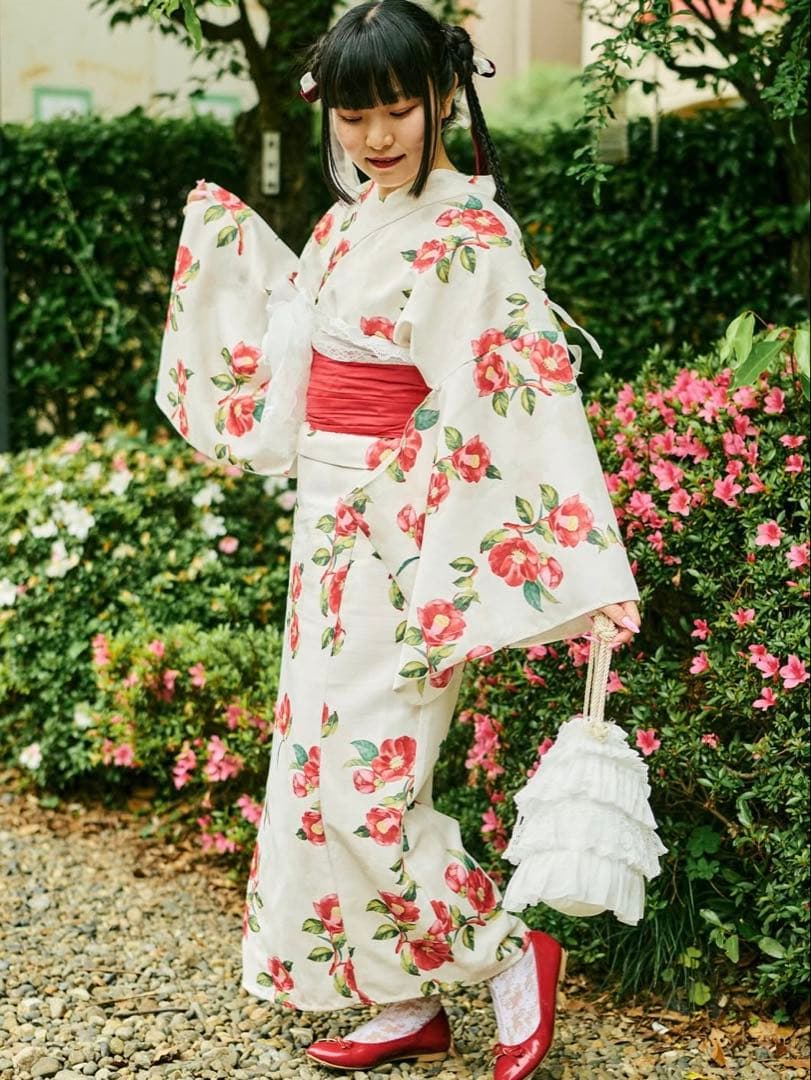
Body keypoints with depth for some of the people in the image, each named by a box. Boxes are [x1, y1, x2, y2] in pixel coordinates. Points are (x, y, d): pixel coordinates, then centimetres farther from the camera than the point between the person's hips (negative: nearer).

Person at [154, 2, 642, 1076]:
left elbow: (531, 390, -22)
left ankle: (514, 956, 13)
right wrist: (223, 233, 29)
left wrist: (593, 568, -27)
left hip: (415, 538, -9)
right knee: (325, 763, 12)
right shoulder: (345, 227, 10)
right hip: (334, 523, 9)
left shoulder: (471, 234, -15)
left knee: (365, 779, -9)